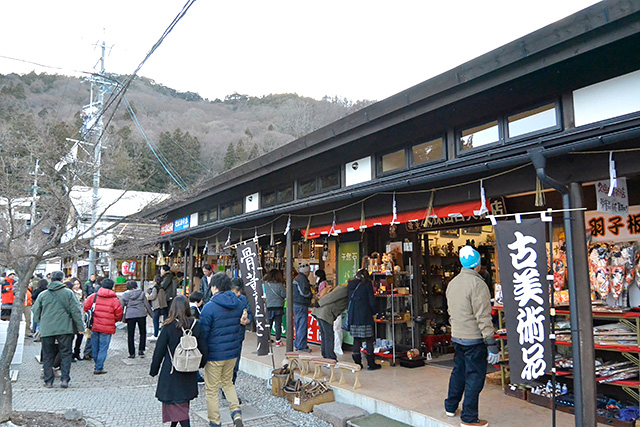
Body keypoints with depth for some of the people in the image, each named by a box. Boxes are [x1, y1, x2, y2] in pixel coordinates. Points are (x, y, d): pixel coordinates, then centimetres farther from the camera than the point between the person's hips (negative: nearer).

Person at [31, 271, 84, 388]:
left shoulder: (43, 295, 4)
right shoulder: (68, 293, -2)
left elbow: (35, 312, 11)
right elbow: (76, 311, -2)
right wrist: (81, 327, 4)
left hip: (46, 330, 2)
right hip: (65, 329, -2)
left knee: (47, 356, 12)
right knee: (66, 354, 7)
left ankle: (48, 381, 15)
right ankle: (65, 379, 1)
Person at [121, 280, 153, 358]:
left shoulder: (125, 295, 3)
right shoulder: (141, 293, 2)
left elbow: (122, 306, 5)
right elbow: (147, 305, 3)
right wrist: (152, 314, 11)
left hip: (130, 316, 0)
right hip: (141, 314, 0)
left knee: (130, 335, 7)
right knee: (143, 333, 13)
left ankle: (132, 353, 8)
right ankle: (141, 350, 4)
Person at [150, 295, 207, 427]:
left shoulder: (169, 327, -15)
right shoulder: (196, 325, -6)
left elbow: (159, 350, -8)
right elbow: (203, 348, 1)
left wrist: (153, 370, 5)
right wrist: (200, 364, 18)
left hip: (172, 372, -4)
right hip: (190, 373, 4)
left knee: (176, 403, 3)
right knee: (183, 403, 21)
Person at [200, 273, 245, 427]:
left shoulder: (209, 307, -17)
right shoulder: (239, 304, 0)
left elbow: (203, 333, -13)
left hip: (214, 354, -5)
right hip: (233, 352, 6)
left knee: (212, 389, 11)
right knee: (228, 382, 24)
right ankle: (236, 412, 8)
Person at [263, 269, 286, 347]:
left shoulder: (265, 284, -4)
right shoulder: (280, 285, -11)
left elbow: (264, 295, 3)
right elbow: (284, 295, -7)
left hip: (269, 307, 2)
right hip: (278, 307, -2)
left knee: (268, 324, 13)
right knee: (278, 325, 6)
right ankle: (278, 341, 9)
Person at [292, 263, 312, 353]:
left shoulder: (297, 278, 16)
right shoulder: (302, 279, -15)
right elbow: (304, 292, -22)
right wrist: (313, 295, -7)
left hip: (296, 304, 10)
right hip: (301, 306, -10)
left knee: (298, 325, 16)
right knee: (303, 326, -5)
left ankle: (297, 344, 23)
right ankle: (301, 346, -1)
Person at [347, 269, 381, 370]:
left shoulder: (350, 285, 11)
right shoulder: (367, 284, -4)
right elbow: (372, 301, -5)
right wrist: (373, 312, 11)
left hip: (353, 316, 5)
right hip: (365, 316, -5)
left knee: (356, 339, 10)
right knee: (369, 340, 3)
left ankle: (357, 363, 14)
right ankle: (371, 364, 8)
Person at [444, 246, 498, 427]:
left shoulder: (452, 283, 9)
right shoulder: (477, 284, -17)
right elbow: (483, 318, -20)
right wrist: (492, 345, -16)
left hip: (456, 337, 8)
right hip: (474, 339, -8)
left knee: (458, 372, 21)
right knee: (474, 377, 2)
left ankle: (450, 407, 33)